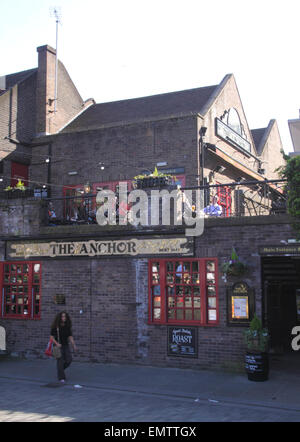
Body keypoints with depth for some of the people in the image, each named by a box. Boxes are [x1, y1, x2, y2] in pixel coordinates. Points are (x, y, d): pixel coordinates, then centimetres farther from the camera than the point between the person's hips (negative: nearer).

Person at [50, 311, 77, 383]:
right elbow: (51, 337, -10)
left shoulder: (67, 327, 2)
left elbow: (70, 337, 5)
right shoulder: (55, 327, -10)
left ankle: (60, 369, 19)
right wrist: (57, 343, -26)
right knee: (60, 361, -8)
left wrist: (74, 345, -5)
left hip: (65, 345, 4)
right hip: (58, 346, -4)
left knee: (69, 360, -8)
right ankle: (61, 378, 3)